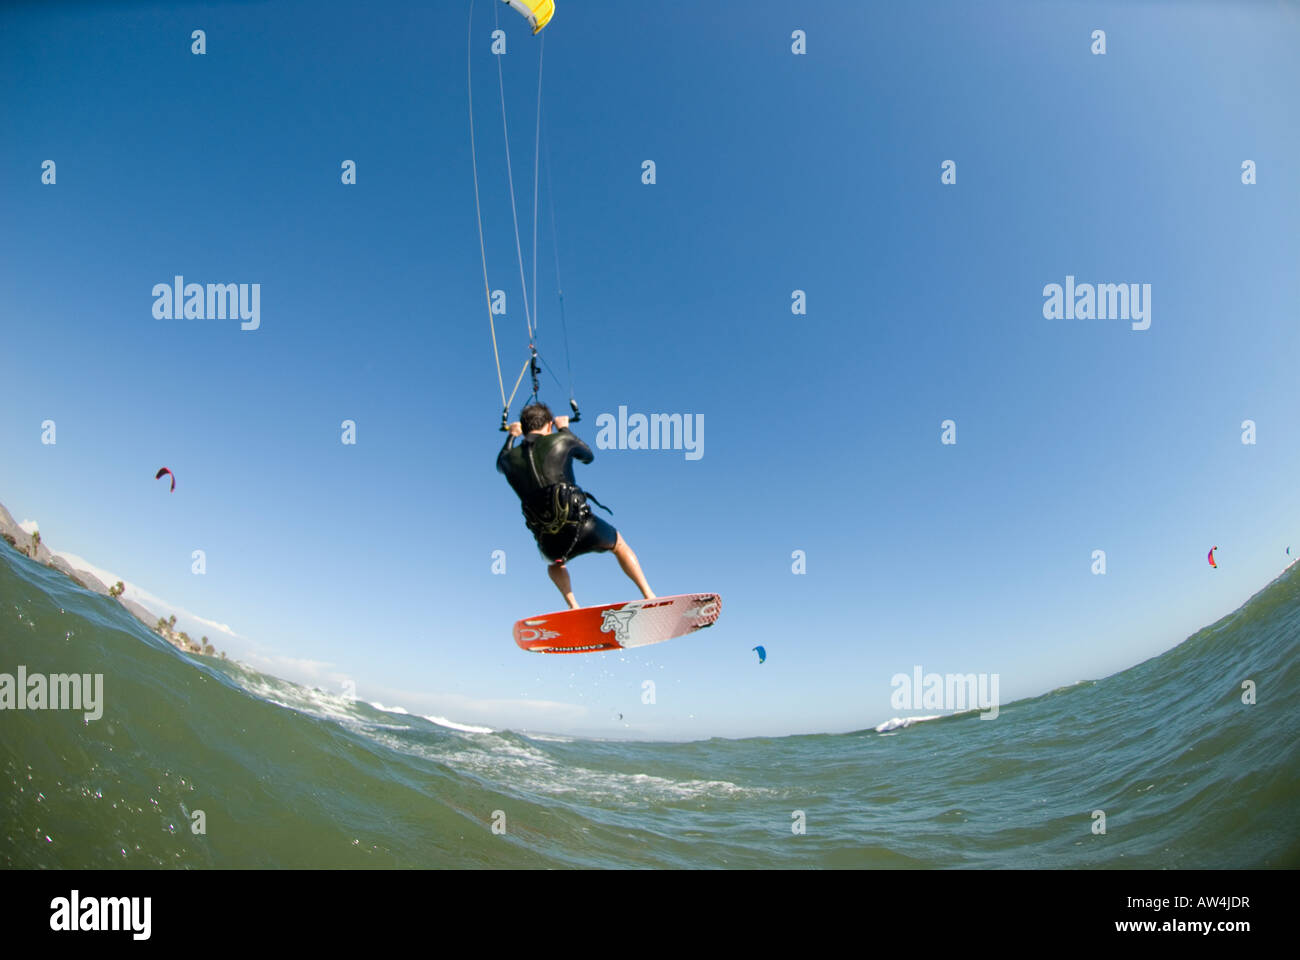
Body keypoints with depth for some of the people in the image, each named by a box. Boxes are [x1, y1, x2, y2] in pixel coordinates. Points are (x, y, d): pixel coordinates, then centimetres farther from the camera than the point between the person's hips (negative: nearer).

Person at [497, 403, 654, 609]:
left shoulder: (510, 459, 9)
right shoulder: (560, 440, 1)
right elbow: (588, 456, 23)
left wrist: (511, 437, 55)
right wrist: (565, 429, 37)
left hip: (550, 544, 3)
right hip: (582, 528, -3)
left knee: (554, 561, 40)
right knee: (619, 544, 29)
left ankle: (573, 607, 20)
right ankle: (649, 597, 22)